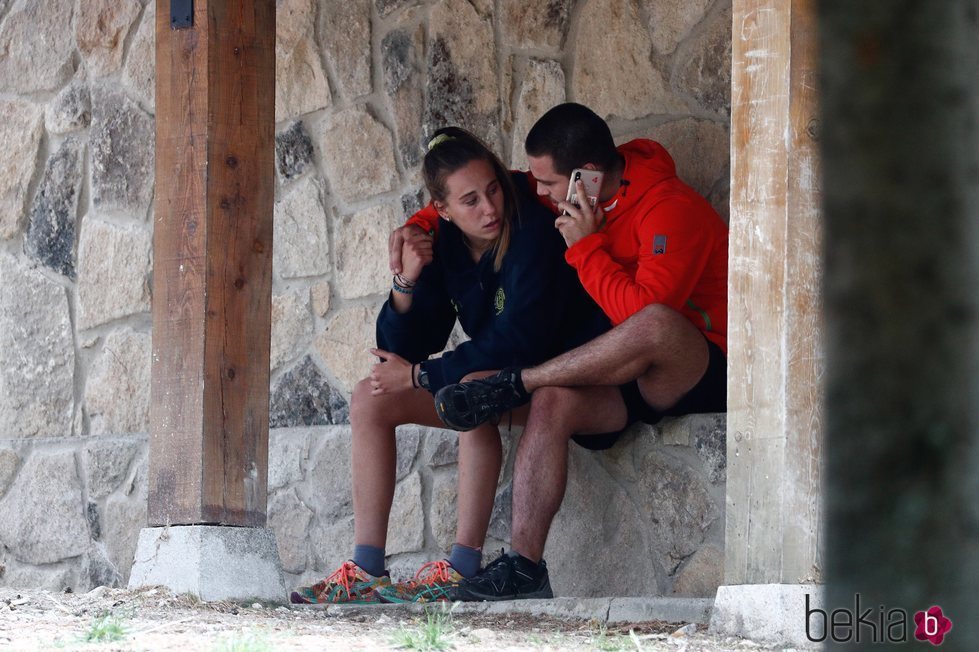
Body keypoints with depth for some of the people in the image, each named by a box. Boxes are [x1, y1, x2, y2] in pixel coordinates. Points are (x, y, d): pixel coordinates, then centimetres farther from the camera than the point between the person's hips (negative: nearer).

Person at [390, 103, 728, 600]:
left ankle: (514, 384, -21)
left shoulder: (671, 210, -22)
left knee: (655, 324, -40)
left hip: (702, 374, -7)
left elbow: (644, 312, -32)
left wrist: (584, 247, -24)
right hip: (630, 376, 7)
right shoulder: (570, 194, 4)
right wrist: (421, 224, 4)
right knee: (551, 402, -23)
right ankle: (524, 563, -27)